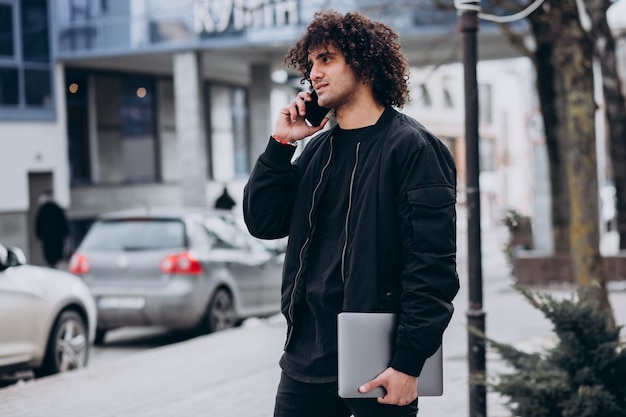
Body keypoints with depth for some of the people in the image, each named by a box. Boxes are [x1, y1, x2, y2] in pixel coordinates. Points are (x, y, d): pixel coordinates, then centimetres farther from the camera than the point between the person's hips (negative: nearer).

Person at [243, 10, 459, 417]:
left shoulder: (413, 147, -8)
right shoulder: (318, 149, 14)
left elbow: (433, 266, -13)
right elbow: (262, 222, 11)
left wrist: (409, 363, -18)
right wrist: (281, 143, 2)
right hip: (307, 359, 6)